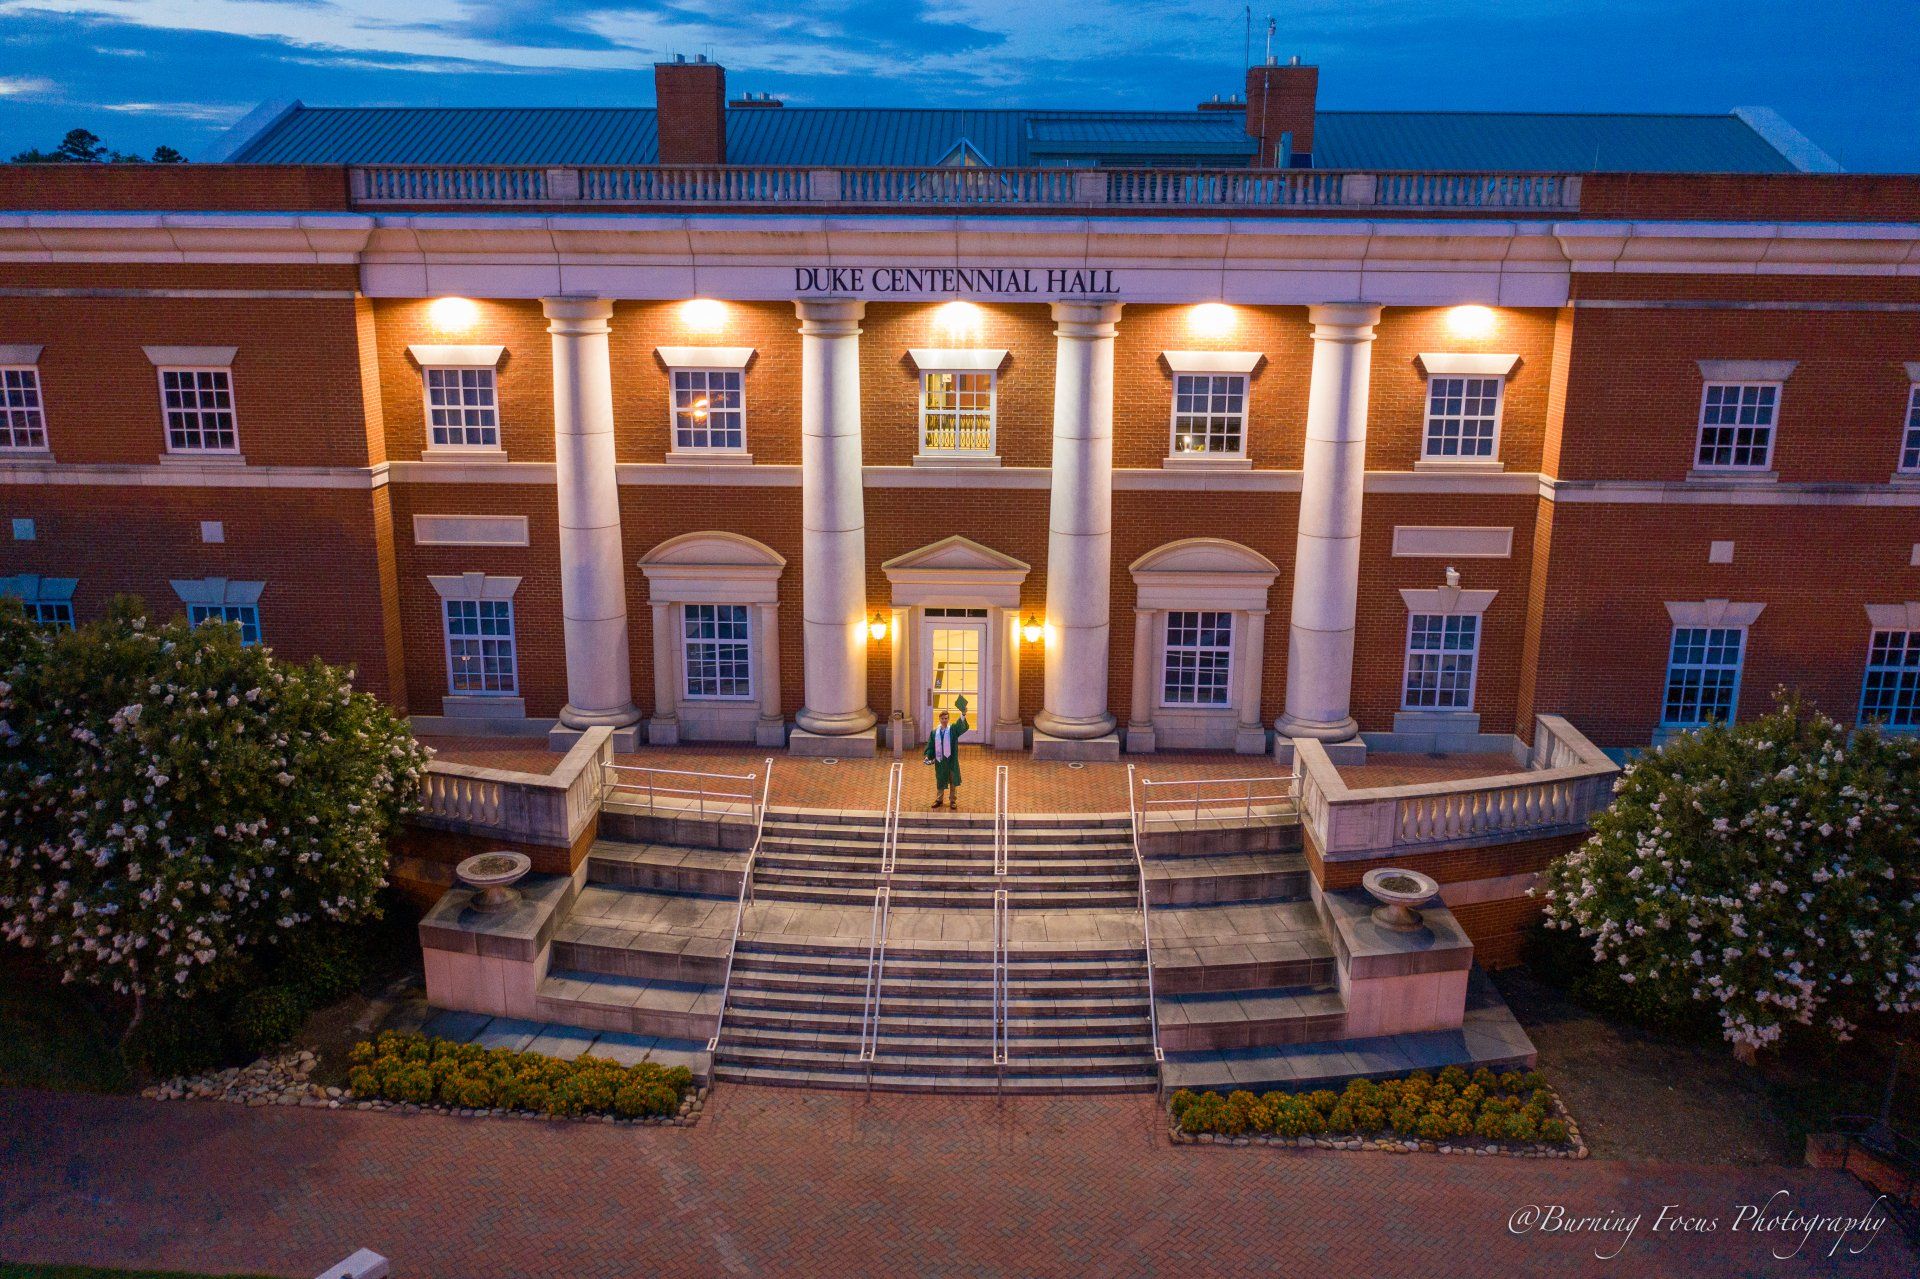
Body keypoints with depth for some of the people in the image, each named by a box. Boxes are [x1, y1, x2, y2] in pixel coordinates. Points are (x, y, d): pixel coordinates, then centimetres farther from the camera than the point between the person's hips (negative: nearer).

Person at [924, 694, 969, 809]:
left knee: (953, 781, 5)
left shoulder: (953, 729, -3)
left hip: (951, 760, -2)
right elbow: (931, 745, 9)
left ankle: (953, 800, 14)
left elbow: (962, 726, -22)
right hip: (939, 760, 2)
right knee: (940, 781, 11)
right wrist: (928, 756, -5)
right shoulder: (935, 732, 4)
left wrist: (963, 714, -39)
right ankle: (939, 799, 23)